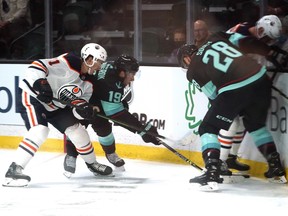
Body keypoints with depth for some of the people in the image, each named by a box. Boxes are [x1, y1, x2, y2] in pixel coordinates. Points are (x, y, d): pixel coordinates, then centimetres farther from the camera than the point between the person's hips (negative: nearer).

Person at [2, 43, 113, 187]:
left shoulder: (87, 83, 2)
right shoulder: (67, 63, -24)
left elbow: (80, 103, -1)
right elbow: (36, 67, -30)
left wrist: (85, 109, -23)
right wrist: (40, 84, -43)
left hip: (55, 106, 9)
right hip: (32, 95, -9)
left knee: (76, 129, 10)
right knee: (39, 131, -29)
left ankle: (92, 163, 32)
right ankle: (13, 171, -32)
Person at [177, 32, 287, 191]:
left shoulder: (193, 70, 12)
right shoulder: (216, 38, 23)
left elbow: (213, 94, 13)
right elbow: (247, 42, 15)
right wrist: (271, 53, 25)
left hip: (233, 89, -5)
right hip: (261, 78, 6)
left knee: (208, 129, 11)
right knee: (256, 125, 30)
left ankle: (212, 174, -4)